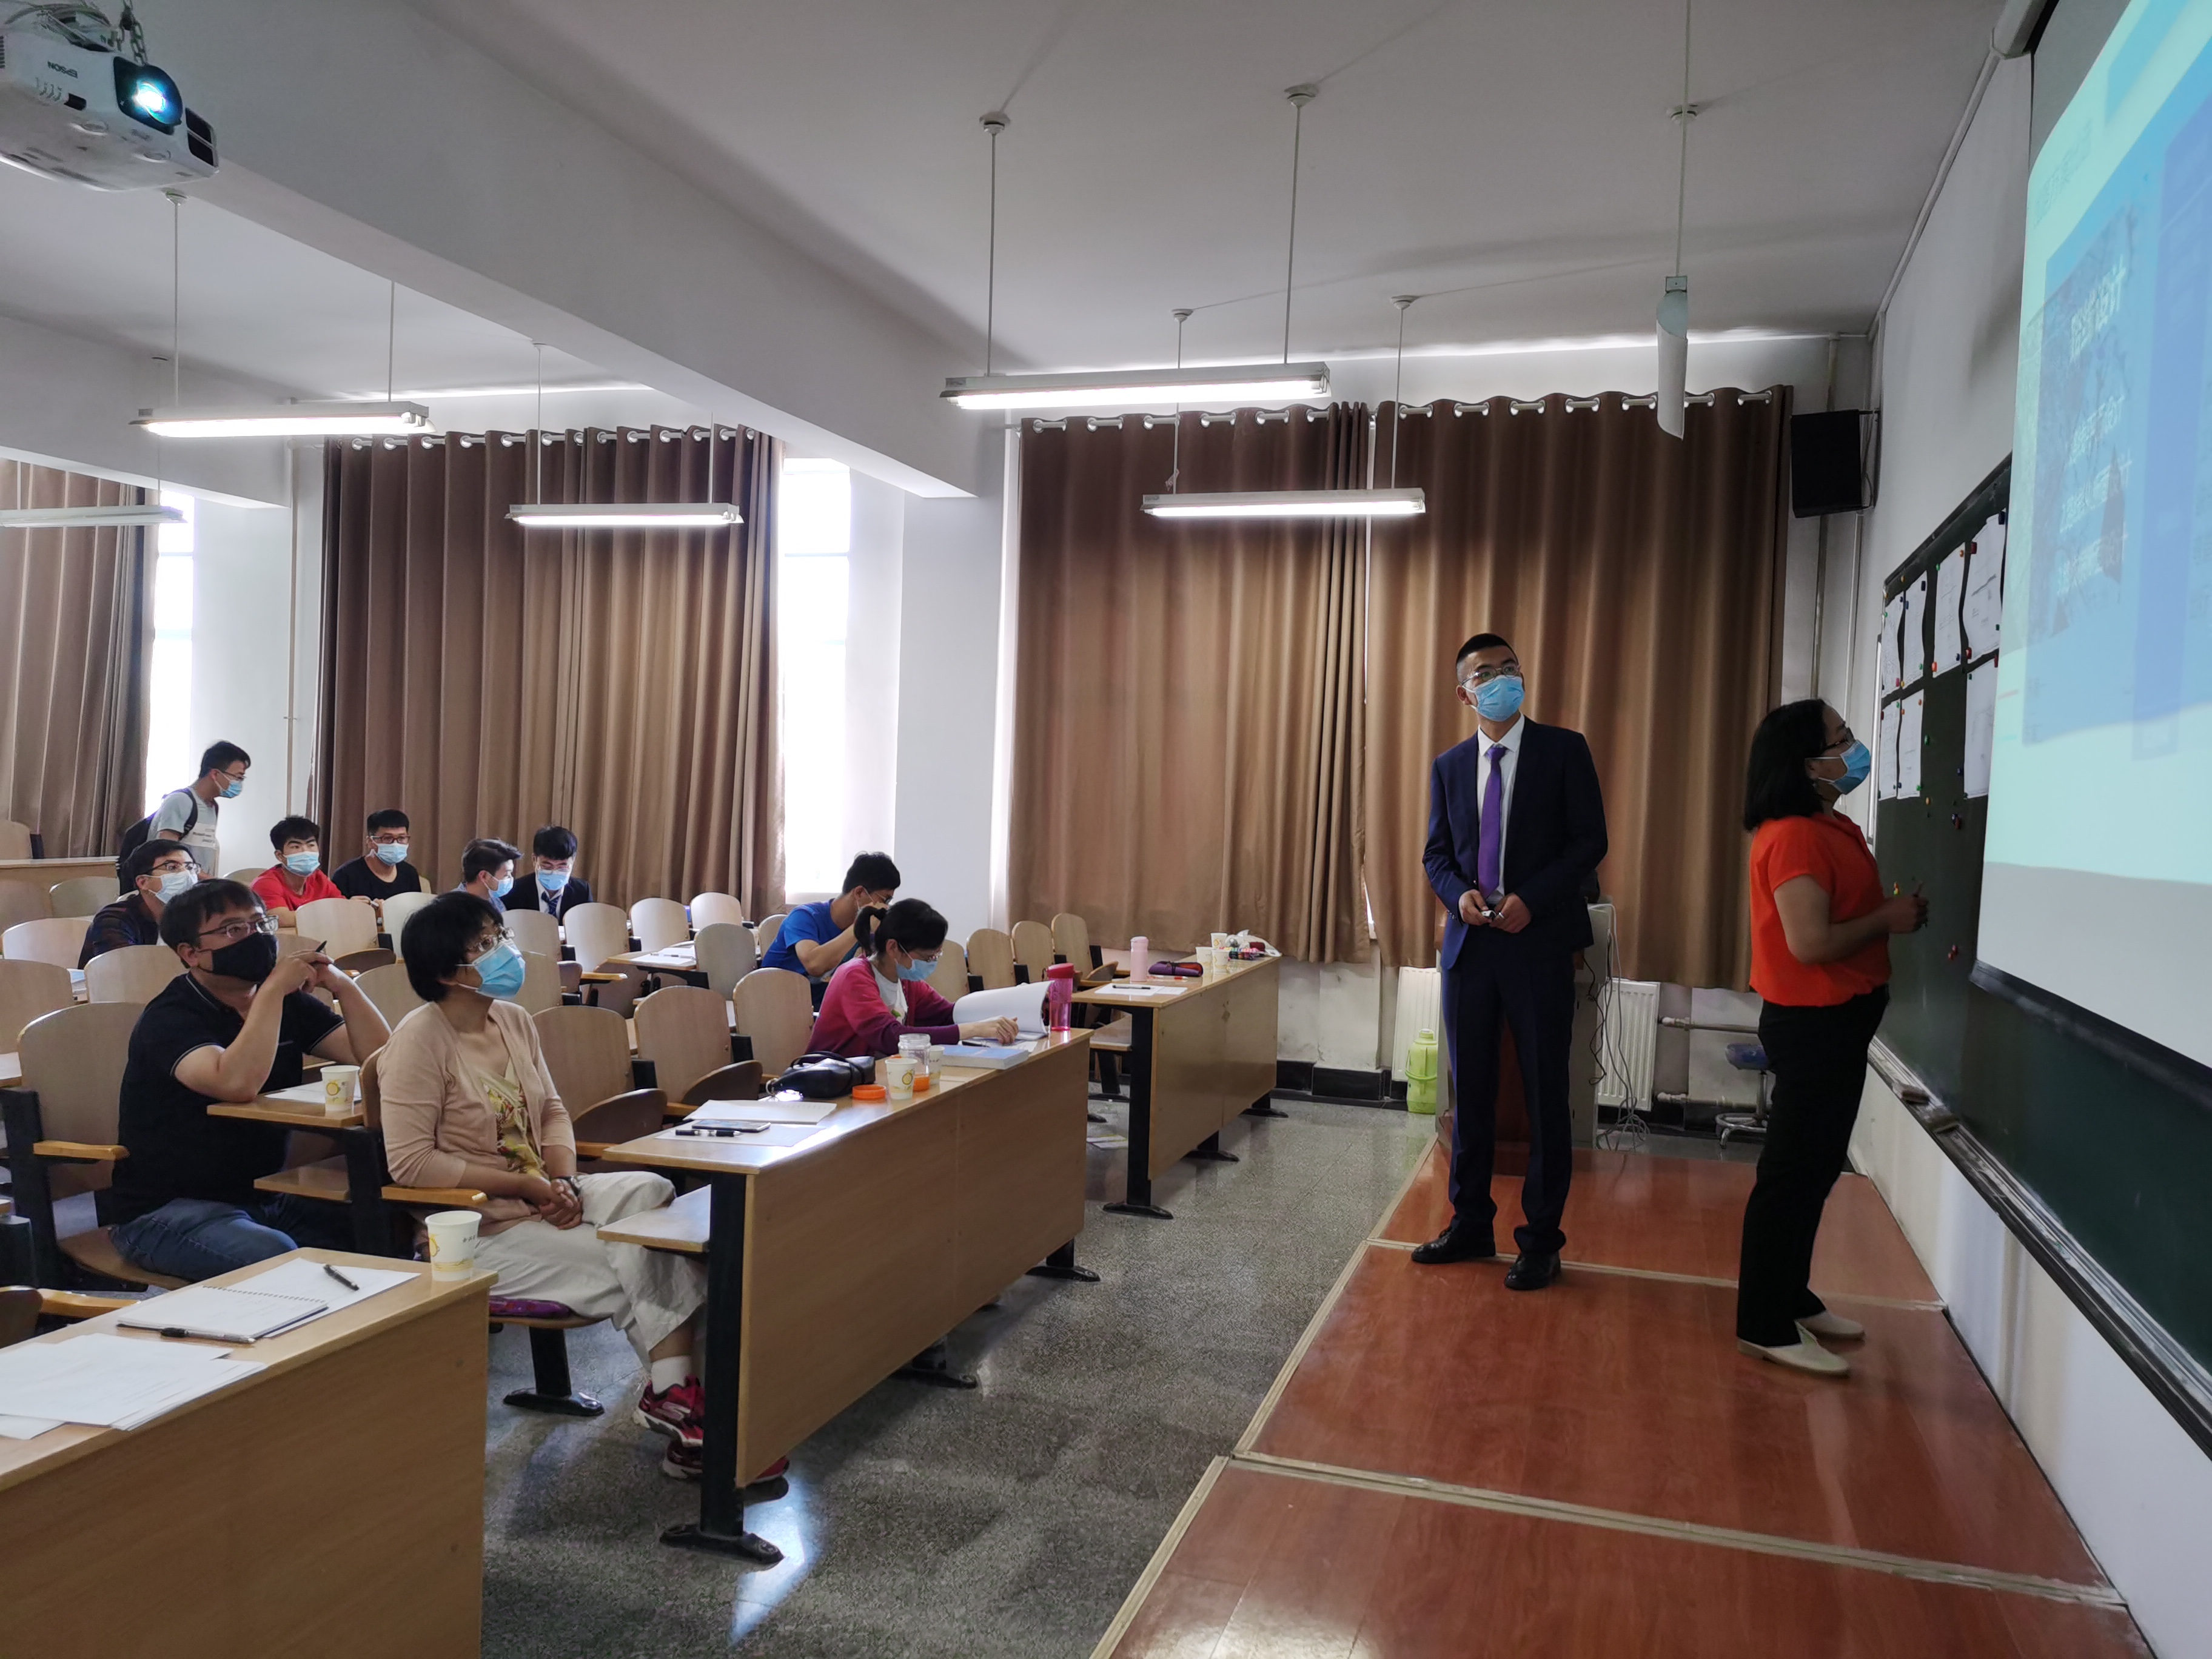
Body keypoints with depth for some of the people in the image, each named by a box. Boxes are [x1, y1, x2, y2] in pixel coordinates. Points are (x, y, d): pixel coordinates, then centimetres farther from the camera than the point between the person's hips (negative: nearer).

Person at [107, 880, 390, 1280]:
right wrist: (274, 989, -26)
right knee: (280, 1259, -35)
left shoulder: (286, 1003, 8)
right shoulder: (170, 1018, -13)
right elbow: (238, 1084, -33)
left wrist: (342, 984, -11)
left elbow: (378, 1056, 1)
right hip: (167, 1210, -6)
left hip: (265, 1197, 6)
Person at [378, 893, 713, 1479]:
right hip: (481, 1228, -7)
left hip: (542, 1198, 7)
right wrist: (524, 1185, -19)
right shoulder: (421, 1039, -14)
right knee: (629, 1266, -21)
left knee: (654, 1193, -19)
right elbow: (410, 1161, -19)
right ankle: (673, 1392, -5)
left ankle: (674, 1389, -23)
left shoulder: (514, 1021, 8)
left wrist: (563, 1180, -7)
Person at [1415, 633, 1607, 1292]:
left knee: (1545, 1094, 2)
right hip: (1469, 941, 4)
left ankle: (1541, 1240, 13)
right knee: (1469, 1090, 11)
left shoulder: (1564, 750, 0)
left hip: (1540, 940, -4)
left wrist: (1532, 898, -16)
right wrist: (1459, 893, -9)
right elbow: (1437, 853, 13)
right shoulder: (1448, 766, 11)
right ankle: (1471, 1224, 24)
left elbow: (1589, 841, -4)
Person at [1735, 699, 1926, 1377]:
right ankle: (1764, 1327, 6)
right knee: (1793, 1172, -3)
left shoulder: (1830, 826, 11)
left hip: (1837, 1018, 10)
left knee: (1817, 1168, 18)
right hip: (1812, 1022, -10)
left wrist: (1896, 909, 5)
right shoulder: (1795, 837, -20)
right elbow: (1810, 942, -26)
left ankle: (1793, 1299, 31)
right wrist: (1888, 920, -13)